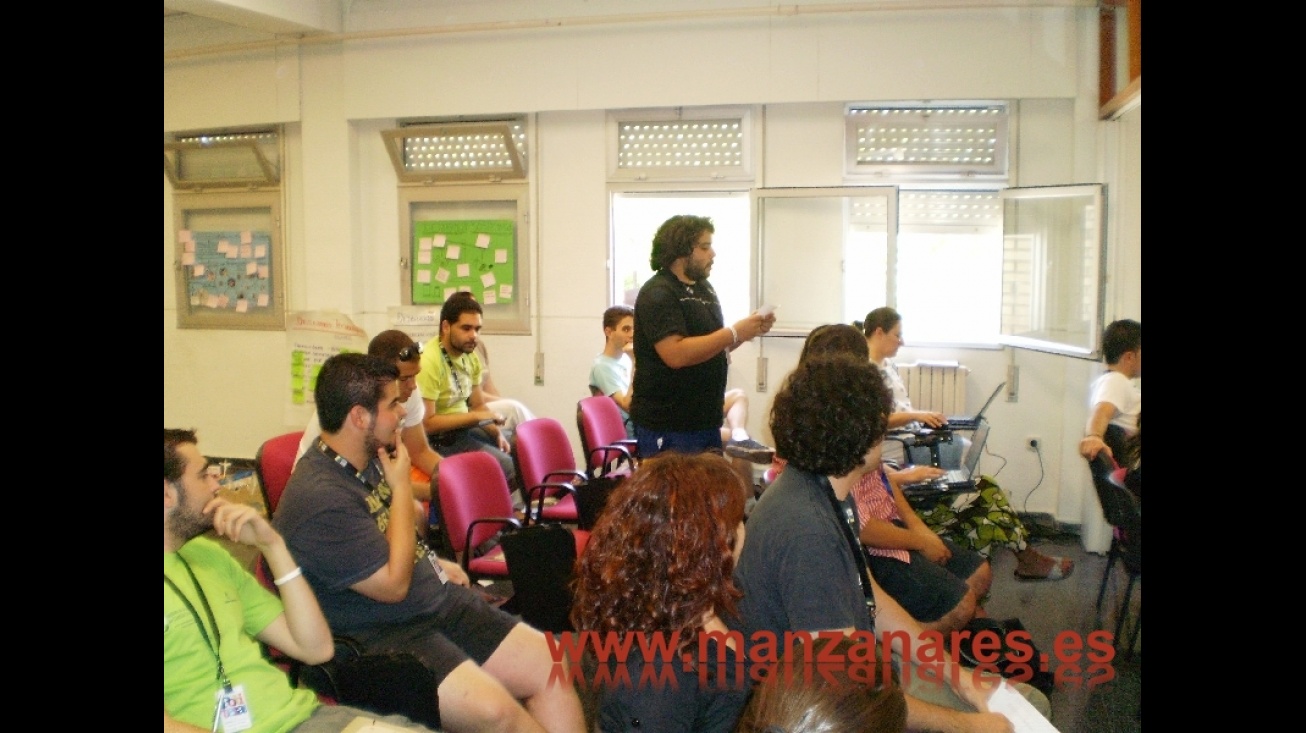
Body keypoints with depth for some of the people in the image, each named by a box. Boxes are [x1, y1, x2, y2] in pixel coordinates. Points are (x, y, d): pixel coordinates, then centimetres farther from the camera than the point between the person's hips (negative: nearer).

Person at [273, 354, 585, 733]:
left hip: (440, 600, 9)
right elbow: (393, 585, -21)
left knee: (554, 670, -6)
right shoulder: (318, 500, -22)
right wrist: (401, 486, -14)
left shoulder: (368, 459, 7)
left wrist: (434, 563, 12)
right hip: (381, 634, -9)